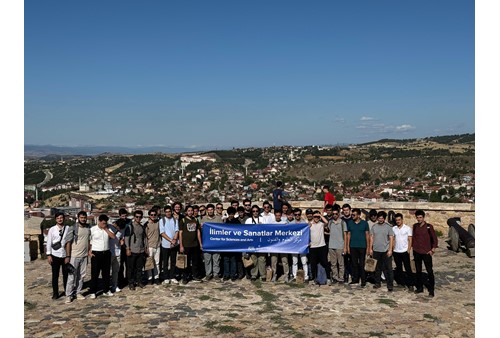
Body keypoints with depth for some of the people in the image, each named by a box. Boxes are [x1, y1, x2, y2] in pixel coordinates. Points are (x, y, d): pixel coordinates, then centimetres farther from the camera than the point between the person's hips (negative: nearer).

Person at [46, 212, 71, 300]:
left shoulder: (67, 228, -3)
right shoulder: (52, 229, -2)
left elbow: (69, 242, -1)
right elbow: (49, 243, 0)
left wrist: (68, 255, -3)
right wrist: (49, 255, -4)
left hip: (65, 255, 0)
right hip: (55, 255, 0)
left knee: (66, 274, 10)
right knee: (55, 275, 7)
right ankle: (55, 293, 17)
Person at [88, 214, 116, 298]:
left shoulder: (108, 229, 7)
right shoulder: (92, 229, -5)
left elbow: (113, 237, -7)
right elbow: (88, 241, -2)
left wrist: (106, 229, -9)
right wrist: (89, 252, -10)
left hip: (106, 253, 4)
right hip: (96, 254, -4)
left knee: (106, 273, 11)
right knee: (94, 273, 0)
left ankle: (106, 290, 22)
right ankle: (93, 292, 9)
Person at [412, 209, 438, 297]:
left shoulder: (429, 226, -7)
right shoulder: (415, 226, 4)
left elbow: (434, 238, -4)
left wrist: (433, 250, -7)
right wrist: (413, 248, 10)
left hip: (426, 252, -4)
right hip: (417, 252, 4)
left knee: (430, 271, -1)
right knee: (418, 271, 11)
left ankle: (431, 290, 6)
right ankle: (419, 288, 22)